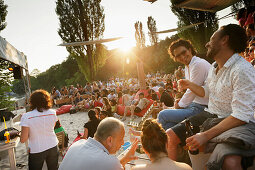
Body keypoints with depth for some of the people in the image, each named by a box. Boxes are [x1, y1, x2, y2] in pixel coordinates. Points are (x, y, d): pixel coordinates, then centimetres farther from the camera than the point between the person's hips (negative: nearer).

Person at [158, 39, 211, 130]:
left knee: (162, 115, -11)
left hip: (201, 108, -10)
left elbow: (192, 91, -18)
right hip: (194, 104, 10)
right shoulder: (187, 66, 13)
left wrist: (180, 105, -4)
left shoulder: (199, 64, -19)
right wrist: (182, 101, 5)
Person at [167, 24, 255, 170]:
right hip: (210, 117, 8)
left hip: (238, 124, -7)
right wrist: (190, 85, 14)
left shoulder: (242, 70, -19)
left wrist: (206, 135, -27)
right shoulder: (215, 67, 10)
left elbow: (242, 116, -24)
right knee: (169, 136, -1)